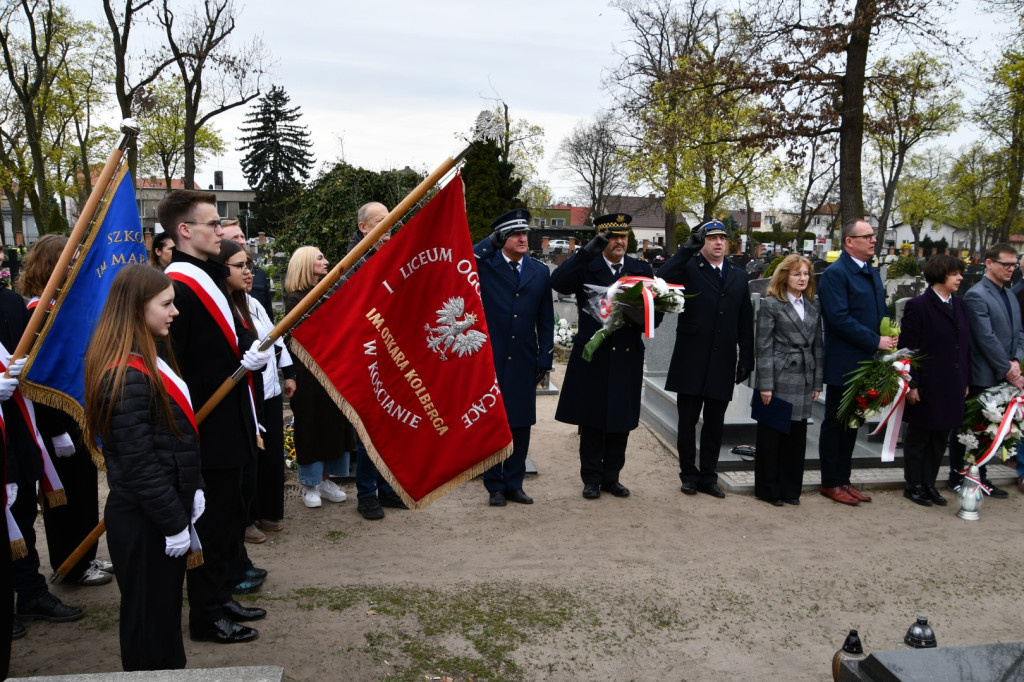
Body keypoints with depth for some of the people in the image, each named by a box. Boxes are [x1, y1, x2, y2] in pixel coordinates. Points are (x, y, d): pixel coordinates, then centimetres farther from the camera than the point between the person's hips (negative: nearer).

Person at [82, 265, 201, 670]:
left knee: (166, 607, 22)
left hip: (165, 510, 9)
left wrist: (192, 490, 12)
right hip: (143, 521, -9)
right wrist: (174, 522, -18)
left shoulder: (152, 358, 8)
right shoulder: (125, 375, -23)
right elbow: (137, 463, -23)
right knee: (149, 615, 7)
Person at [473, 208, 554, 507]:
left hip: (524, 362, 3)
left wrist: (545, 360, 4)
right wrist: (490, 243, -10)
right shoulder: (484, 266, 0)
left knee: (521, 424, 9)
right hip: (490, 360, -3)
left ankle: (514, 484, 23)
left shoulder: (540, 272, 9)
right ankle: (495, 486, 19)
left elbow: (546, 321, 9)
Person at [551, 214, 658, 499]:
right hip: (592, 355, -2)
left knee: (621, 421, 10)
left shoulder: (642, 270, 9)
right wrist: (588, 251, -23)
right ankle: (592, 479, 18)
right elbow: (558, 282, -19)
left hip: (627, 357, 3)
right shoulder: (586, 267, 1)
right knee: (591, 421, 5)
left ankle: (611, 477, 24)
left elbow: (656, 312, 8)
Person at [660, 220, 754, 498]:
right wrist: (688, 248, -21)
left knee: (715, 423, 10)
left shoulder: (739, 275, 11)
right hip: (691, 360, -3)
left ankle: (708, 476, 22)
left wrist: (746, 360, 6)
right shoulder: (689, 268, 0)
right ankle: (689, 474, 20)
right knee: (687, 421, 6)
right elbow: (662, 278, -23)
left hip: (723, 362, 3)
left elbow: (745, 323, 11)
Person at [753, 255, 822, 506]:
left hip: (803, 381, 5)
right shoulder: (770, 304, -3)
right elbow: (764, 347, -7)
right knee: (771, 436, 4)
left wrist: (817, 383, 9)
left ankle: (790, 489, 21)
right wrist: (765, 385, -12)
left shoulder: (813, 307, 12)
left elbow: (817, 346, 13)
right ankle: (768, 490, 15)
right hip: (779, 380, -5)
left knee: (796, 437, 9)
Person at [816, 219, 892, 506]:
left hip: (866, 363, 8)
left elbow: (879, 311, 20)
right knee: (835, 425, 3)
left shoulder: (871, 273, 14)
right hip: (843, 365, -8)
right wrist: (875, 342, -19)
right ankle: (831, 483, 13)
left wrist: (890, 336, 1)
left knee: (852, 424, 14)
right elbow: (840, 318, -21)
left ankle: (843, 480, 24)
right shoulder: (835, 274, -13)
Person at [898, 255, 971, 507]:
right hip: (926, 387, -6)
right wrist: (912, 385, -15)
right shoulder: (917, 306, -10)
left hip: (952, 388, 7)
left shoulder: (960, 306, 11)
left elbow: (966, 346, 13)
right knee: (918, 437, 7)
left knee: (940, 439, 13)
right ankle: (913, 486, 18)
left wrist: (966, 382, 10)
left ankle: (928, 484, 25)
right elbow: (908, 349, -12)